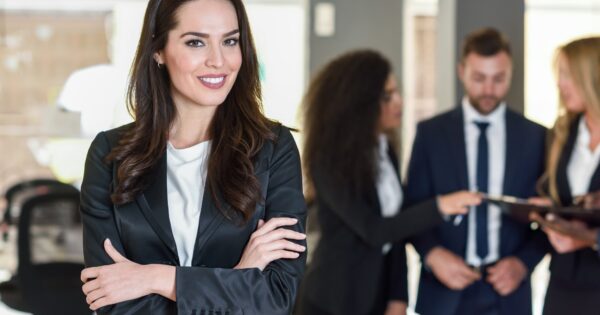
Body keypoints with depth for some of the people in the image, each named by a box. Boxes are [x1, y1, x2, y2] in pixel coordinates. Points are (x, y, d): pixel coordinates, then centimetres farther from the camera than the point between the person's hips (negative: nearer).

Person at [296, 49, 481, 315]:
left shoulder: (385, 149, 6)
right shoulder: (330, 160, -15)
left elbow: (396, 224, 4)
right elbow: (373, 230, -23)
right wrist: (439, 207, -26)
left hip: (377, 292, 6)